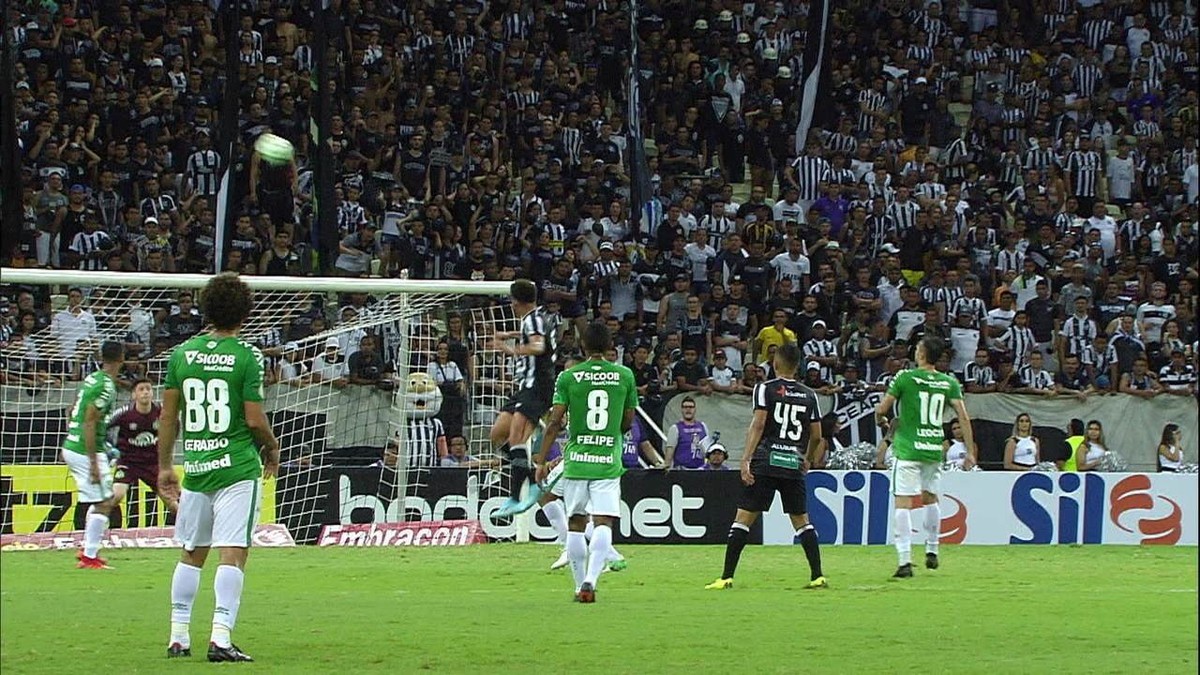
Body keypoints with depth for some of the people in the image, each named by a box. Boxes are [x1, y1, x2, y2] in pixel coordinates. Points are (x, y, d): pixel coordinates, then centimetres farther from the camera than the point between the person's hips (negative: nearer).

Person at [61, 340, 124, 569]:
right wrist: (94, 462, -21)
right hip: (86, 452, -9)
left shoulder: (92, 379, 11)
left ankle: (88, 549, 20)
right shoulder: (106, 387, -16)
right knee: (103, 503, -3)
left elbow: (74, 414, 18)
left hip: (71, 447, 9)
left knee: (101, 500, 19)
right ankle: (89, 557, -2)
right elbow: (89, 423, -21)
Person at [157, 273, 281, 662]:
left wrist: (165, 467, 15)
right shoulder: (246, 356, -8)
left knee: (191, 553, 14)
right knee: (233, 553, -5)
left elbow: (168, 415, 7)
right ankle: (221, 637, -13)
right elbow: (254, 419, -10)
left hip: (195, 468, 4)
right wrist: (272, 447, 10)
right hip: (238, 466, -4)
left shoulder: (183, 353, 5)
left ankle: (178, 637, 16)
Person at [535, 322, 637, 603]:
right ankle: (590, 581, -22)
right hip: (608, 461, -1)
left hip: (576, 460, 1)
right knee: (603, 524, -5)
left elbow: (554, 423, -4)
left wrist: (542, 461, 2)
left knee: (576, 524, 11)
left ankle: (581, 585, 14)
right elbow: (628, 422, 9)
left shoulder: (569, 376, -1)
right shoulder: (625, 375, 2)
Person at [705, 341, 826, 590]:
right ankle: (818, 576, 7)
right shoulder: (809, 395, 12)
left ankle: (727, 577, -8)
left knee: (743, 518, -3)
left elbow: (758, 424, -10)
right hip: (794, 465, 4)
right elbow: (816, 436, 13)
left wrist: (746, 459, -14)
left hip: (766, 461, -4)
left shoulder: (765, 388, 1)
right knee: (801, 521, 14)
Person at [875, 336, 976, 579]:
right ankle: (931, 552, 31)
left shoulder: (905, 377, -6)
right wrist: (970, 451, 0)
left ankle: (905, 561, -15)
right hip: (935, 449, 4)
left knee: (903, 502, -6)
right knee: (930, 497, 24)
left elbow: (881, 410, -5)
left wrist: (882, 422, 19)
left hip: (908, 449, -4)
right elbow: (963, 417, -3)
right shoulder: (949, 383, 3)